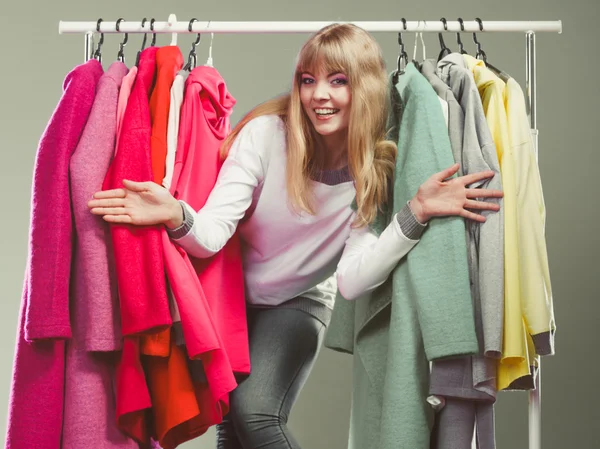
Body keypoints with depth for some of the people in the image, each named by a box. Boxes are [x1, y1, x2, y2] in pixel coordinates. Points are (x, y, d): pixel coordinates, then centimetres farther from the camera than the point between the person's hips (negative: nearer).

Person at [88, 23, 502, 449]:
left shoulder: (375, 171, -15)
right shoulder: (266, 133, -21)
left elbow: (351, 281, -22)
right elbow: (212, 234, -25)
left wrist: (416, 213, -32)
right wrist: (176, 216, -47)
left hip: (299, 304, 0)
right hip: (232, 297, 0)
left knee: (256, 413, -21)